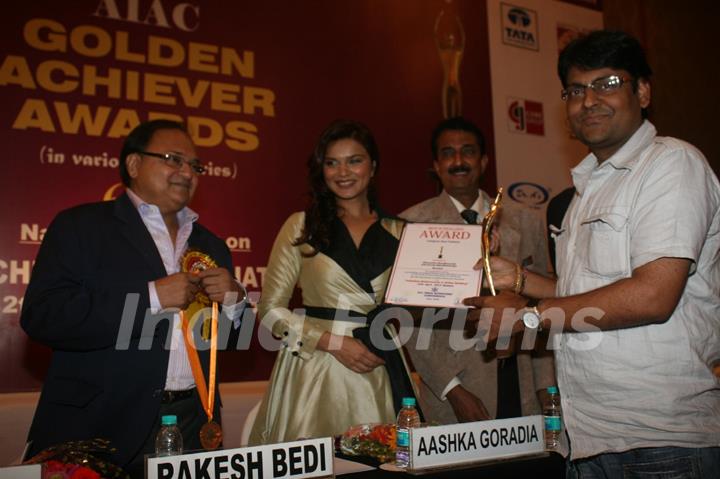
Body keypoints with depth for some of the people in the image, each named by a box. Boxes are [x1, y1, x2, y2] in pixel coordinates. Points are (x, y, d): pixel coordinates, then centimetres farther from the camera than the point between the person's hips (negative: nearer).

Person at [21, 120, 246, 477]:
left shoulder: (210, 245, 12)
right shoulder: (80, 226, -3)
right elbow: (41, 316, -16)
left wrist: (234, 300, -7)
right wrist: (151, 297, -19)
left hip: (192, 425, 5)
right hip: (100, 429, -4)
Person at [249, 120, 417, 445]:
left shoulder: (397, 232, 8)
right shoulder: (301, 226, 2)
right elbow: (271, 309, 0)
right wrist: (334, 342, -10)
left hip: (381, 373, 2)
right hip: (315, 371, -2)